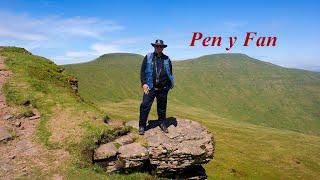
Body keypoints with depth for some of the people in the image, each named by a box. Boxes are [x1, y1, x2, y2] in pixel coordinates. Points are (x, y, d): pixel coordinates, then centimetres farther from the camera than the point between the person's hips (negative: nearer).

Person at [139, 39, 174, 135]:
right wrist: (144, 83, -9)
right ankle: (142, 126, 7)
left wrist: (170, 84, 7)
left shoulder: (167, 59, 9)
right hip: (150, 87, -2)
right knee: (145, 106, -4)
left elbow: (170, 73, 16)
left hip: (163, 88, 2)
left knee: (162, 107, 12)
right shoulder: (148, 57, 4)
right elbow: (142, 71, 1)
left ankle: (162, 124, 28)